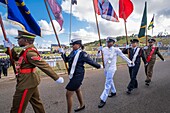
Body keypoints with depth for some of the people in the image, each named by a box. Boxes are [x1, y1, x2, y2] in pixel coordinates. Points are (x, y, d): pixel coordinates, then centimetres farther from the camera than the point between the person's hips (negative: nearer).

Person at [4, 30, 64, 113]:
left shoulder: (29, 52, -24)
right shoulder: (26, 50, 7)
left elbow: (44, 66, -27)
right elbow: (17, 58, 21)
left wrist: (56, 78, -25)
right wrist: (10, 49, 8)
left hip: (26, 84, -9)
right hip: (30, 82, 9)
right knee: (36, 103, 22)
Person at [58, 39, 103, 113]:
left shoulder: (82, 54, -17)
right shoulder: (72, 52, 5)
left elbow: (91, 62, -7)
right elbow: (66, 60, 15)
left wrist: (99, 66, 1)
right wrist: (63, 53, 2)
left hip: (78, 76, -9)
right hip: (73, 76, 9)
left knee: (68, 94, -7)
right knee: (77, 90, 25)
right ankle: (82, 105, 50)